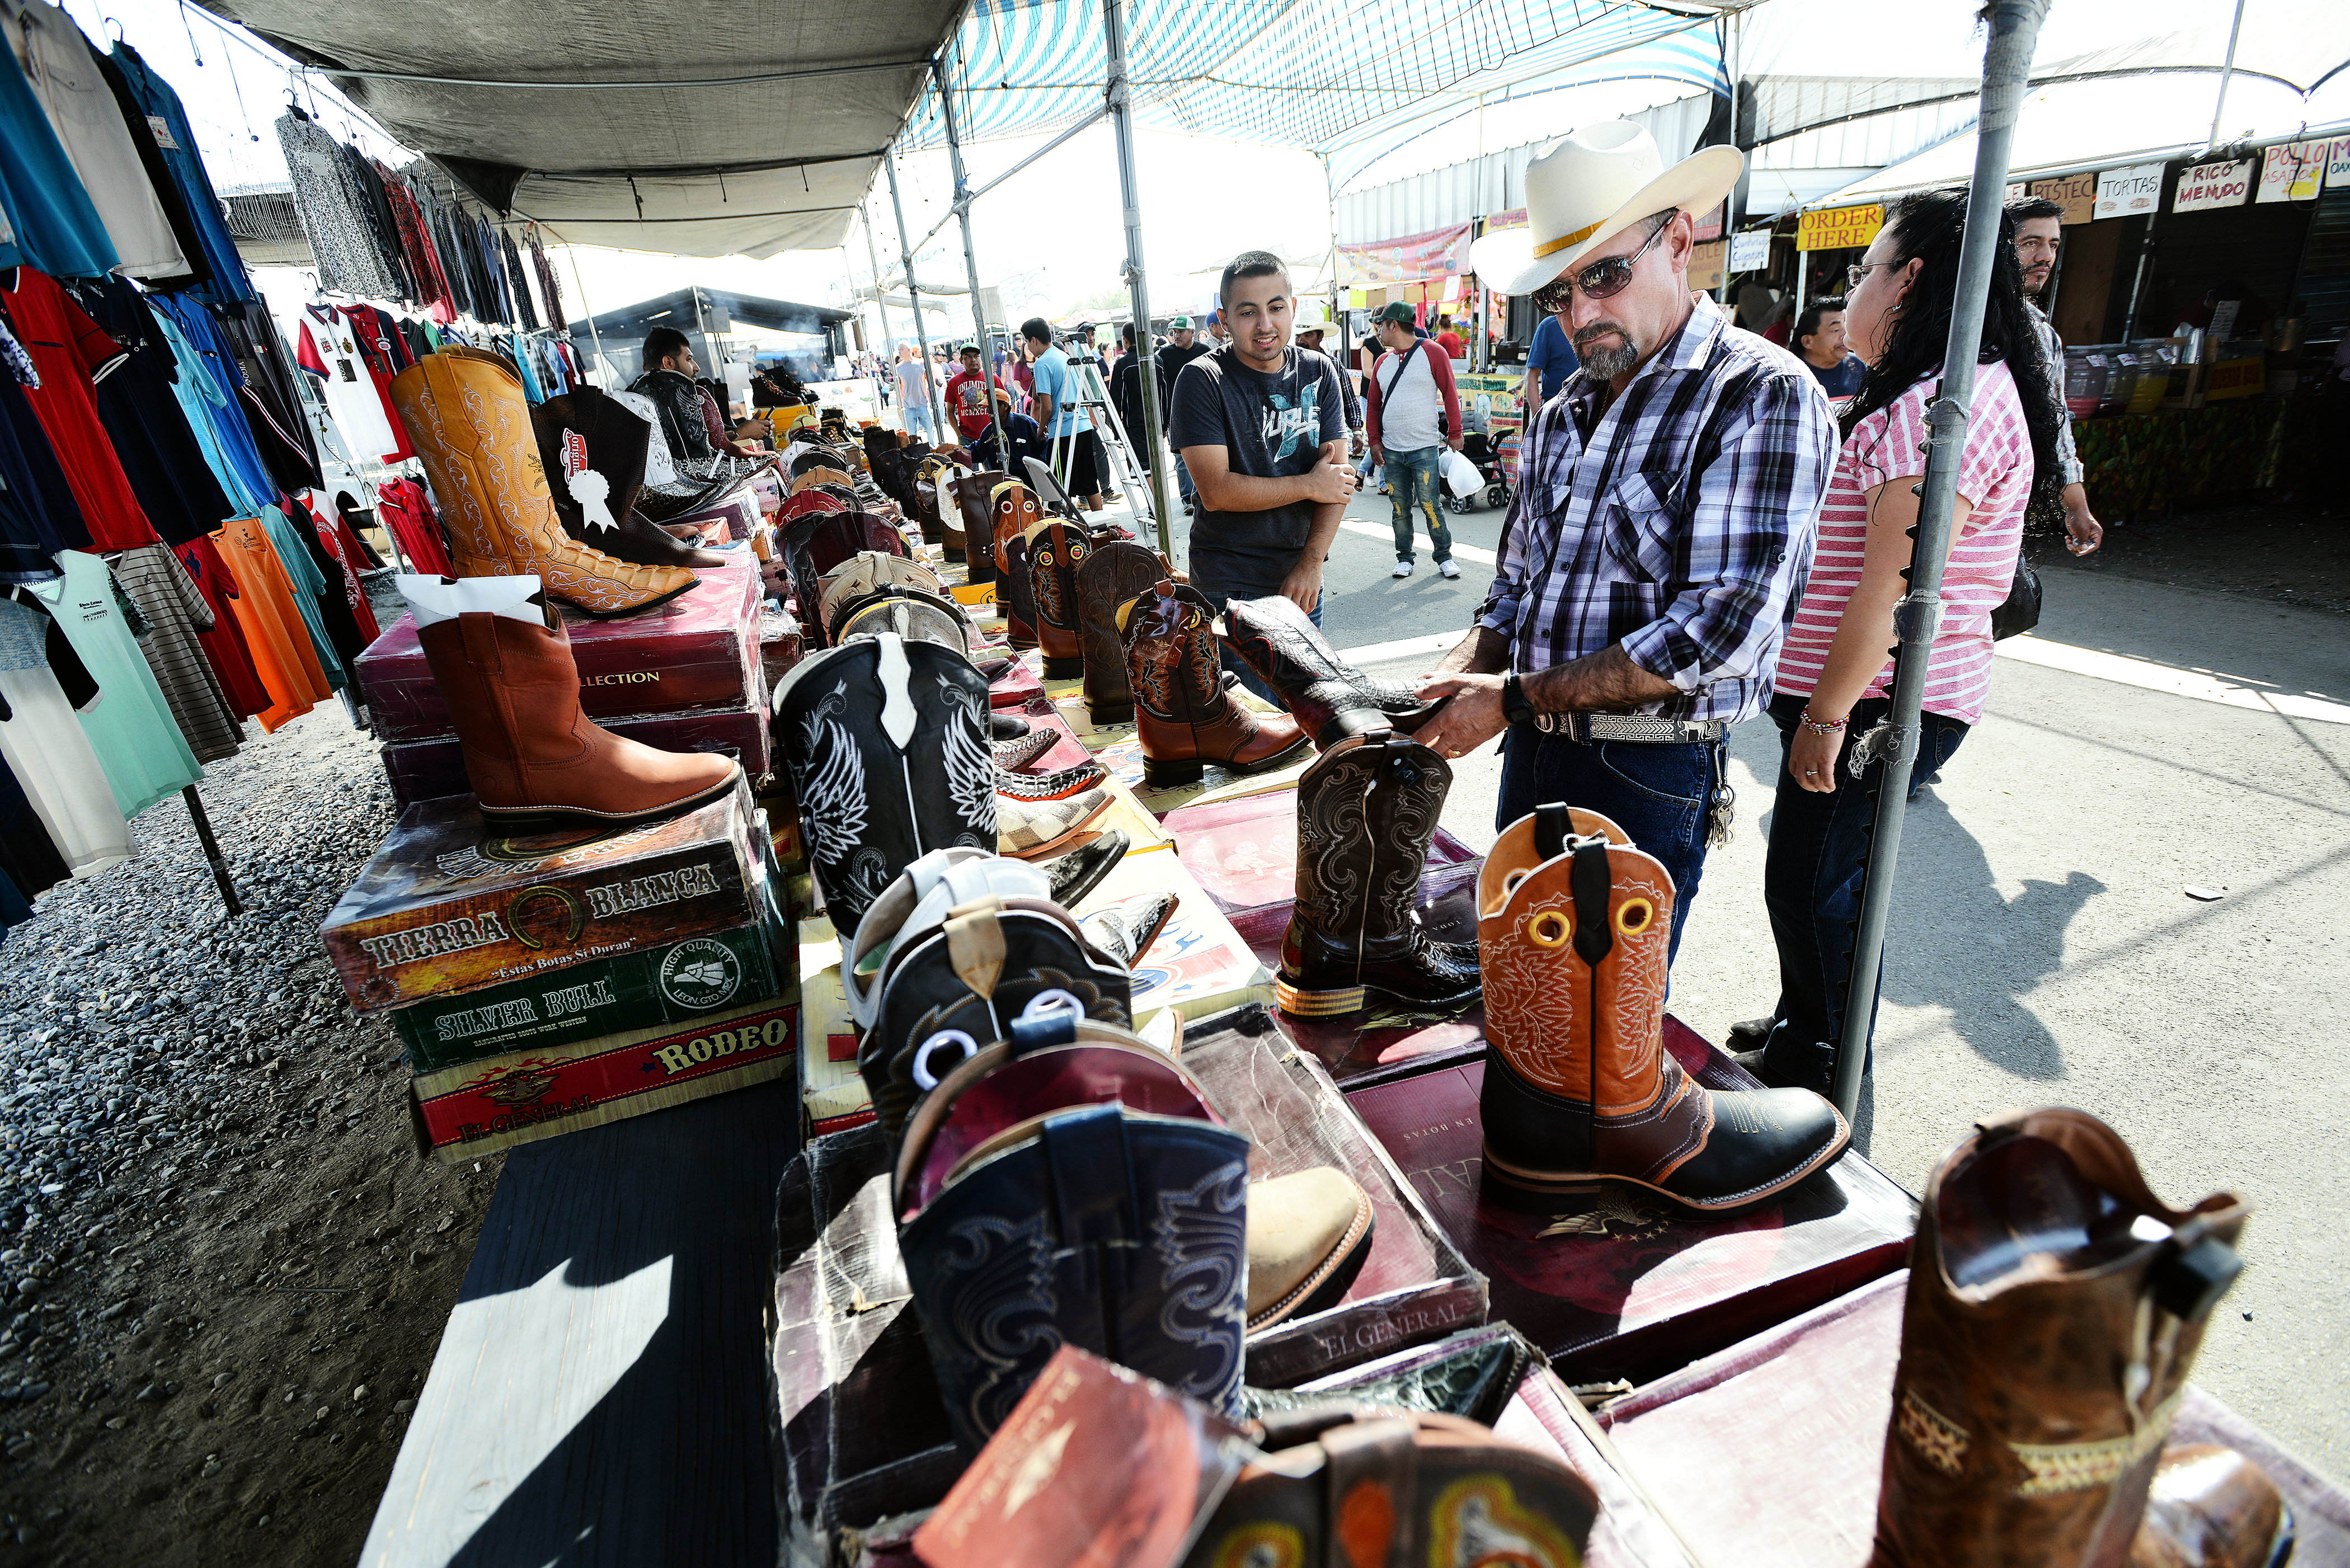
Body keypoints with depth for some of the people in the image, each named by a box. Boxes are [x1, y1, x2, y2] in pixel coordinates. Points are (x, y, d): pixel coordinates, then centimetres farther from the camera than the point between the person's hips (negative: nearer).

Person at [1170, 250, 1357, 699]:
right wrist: (1307, 485, -10)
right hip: (1231, 584, -5)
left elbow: (1338, 476, 0)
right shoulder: (1202, 380, -9)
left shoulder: (1318, 373, 4)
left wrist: (1311, 564, -12)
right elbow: (1216, 490, -17)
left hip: (1302, 581, 5)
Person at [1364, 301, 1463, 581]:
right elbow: (1373, 403, 15)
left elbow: (1450, 393, -2)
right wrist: (1375, 441, 6)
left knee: (1430, 504, -4)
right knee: (1400, 507, 7)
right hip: (1391, 451, 4)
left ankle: (1444, 556, 9)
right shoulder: (1383, 361, 12)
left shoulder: (1432, 352, -2)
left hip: (1425, 449, -4)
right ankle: (1404, 557, 18)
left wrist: (1454, 433, -5)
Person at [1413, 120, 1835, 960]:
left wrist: (1516, 697, -20)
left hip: (1646, 777, -6)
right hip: (1530, 755, 7)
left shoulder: (1763, 395, -12)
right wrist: (1458, 678, -5)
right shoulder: (1563, 414, 11)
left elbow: (1724, 626, -21)